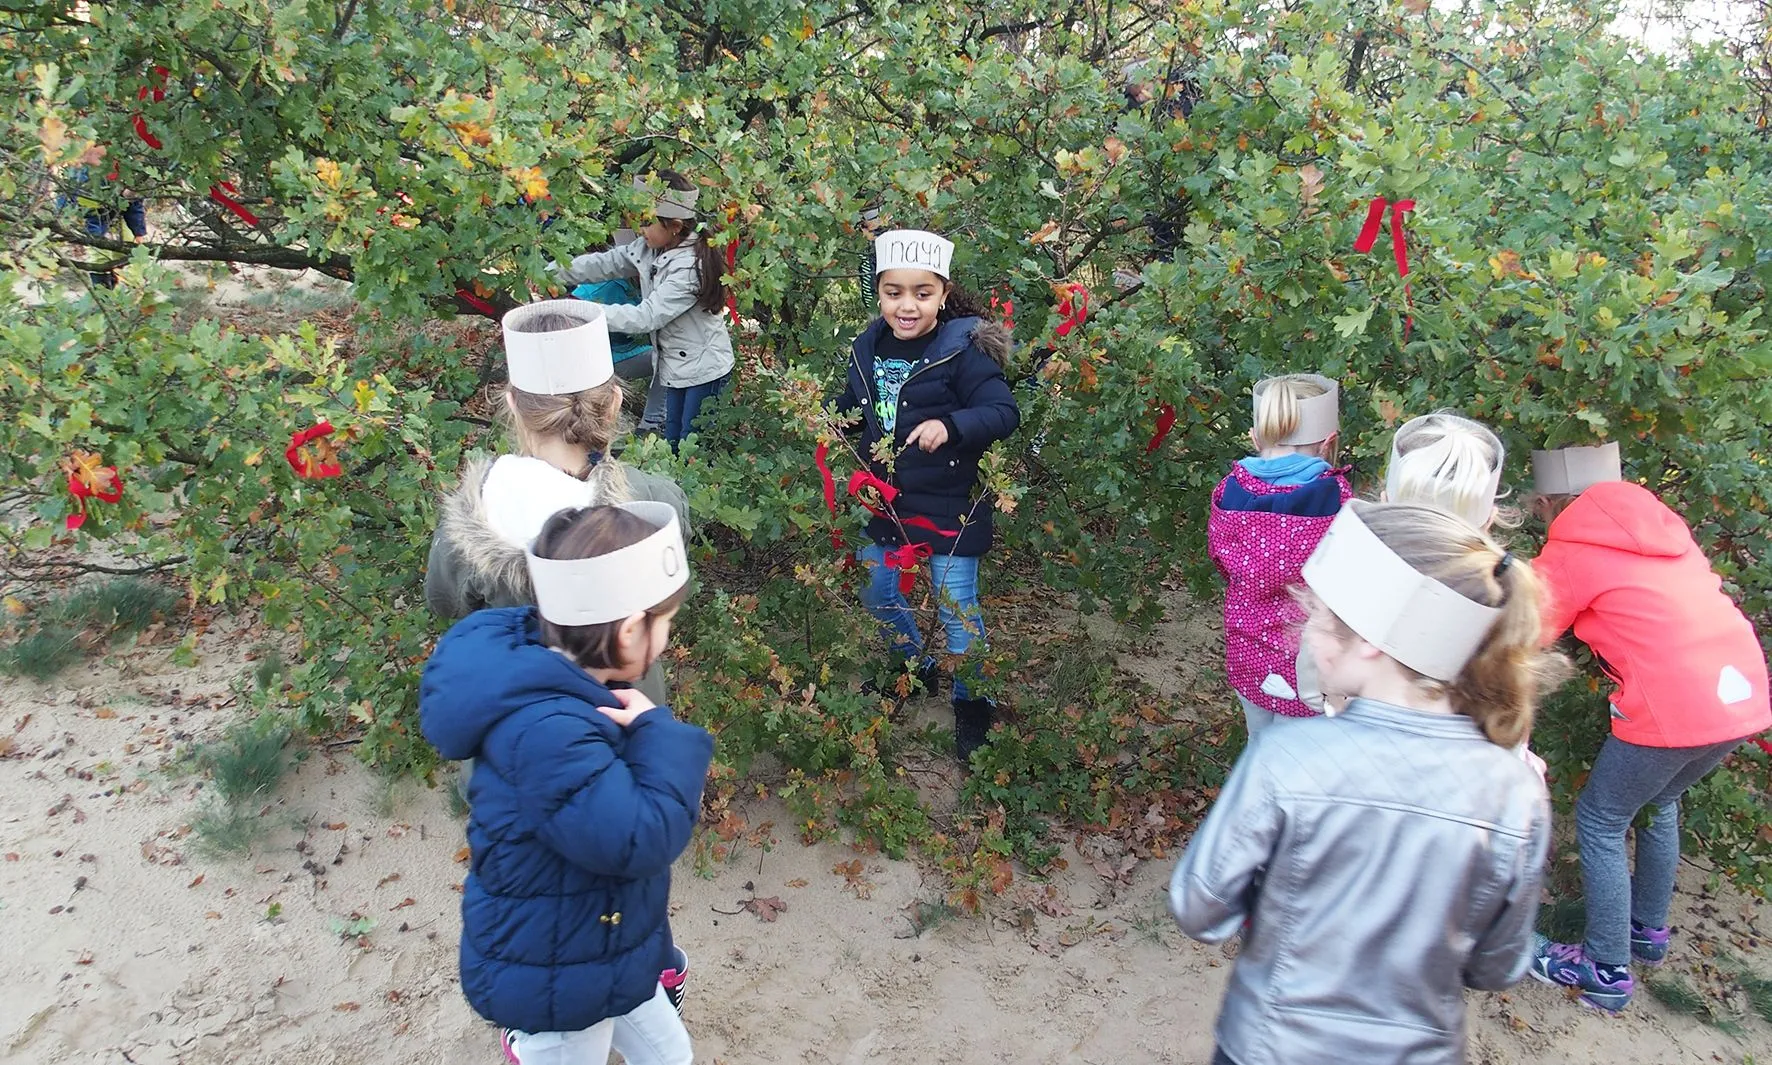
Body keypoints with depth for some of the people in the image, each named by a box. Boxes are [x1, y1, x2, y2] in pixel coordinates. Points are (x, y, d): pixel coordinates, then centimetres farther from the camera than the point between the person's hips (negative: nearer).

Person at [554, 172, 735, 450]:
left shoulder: (690, 268, -28)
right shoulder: (651, 248, -3)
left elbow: (646, 317, -30)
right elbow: (607, 262, -1)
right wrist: (553, 273, -12)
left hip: (703, 370, -8)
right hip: (675, 364, 9)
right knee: (672, 440, 19)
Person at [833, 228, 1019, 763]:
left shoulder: (963, 350, -18)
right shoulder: (868, 347, 1)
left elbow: (1004, 412, -25)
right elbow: (852, 410, 14)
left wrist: (950, 426, -40)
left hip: (949, 507, -6)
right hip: (885, 501, 7)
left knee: (957, 610, 5)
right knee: (877, 594, 21)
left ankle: (973, 702, 29)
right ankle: (917, 667, 48)